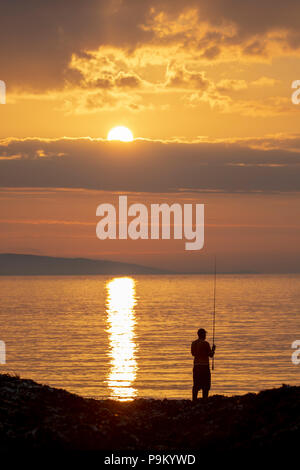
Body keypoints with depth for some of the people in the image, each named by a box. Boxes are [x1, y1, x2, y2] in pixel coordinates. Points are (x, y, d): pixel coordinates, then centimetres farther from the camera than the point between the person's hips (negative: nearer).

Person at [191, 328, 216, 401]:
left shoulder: (193, 343, 7)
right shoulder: (205, 343, -11)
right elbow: (211, 355, -5)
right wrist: (213, 349, 13)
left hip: (196, 365, 6)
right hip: (204, 365, -6)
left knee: (196, 385, 8)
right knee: (206, 385, -2)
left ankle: (194, 400, 5)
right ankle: (204, 400, -8)